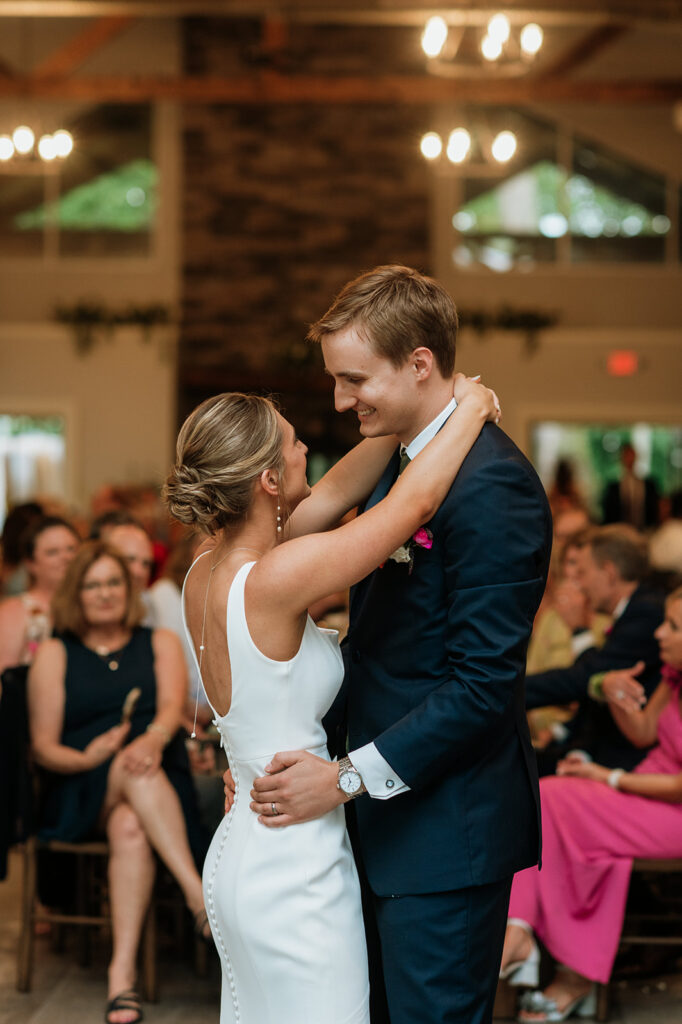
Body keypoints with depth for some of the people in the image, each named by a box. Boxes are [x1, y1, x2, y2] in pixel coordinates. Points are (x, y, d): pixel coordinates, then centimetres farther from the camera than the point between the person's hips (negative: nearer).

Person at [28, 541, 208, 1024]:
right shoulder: (55, 654, 13)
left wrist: (153, 738, -30)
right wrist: (88, 757, -16)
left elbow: (173, 706, -5)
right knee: (131, 794, -37)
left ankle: (123, 971, -42)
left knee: (131, 827, -36)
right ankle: (198, 891, -46)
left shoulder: (161, 643, 15)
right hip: (80, 793, 0)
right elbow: (43, 747, 6)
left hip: (160, 780, 1)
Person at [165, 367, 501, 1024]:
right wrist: (470, 406, -4)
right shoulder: (271, 581, -25)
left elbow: (333, 495, 8)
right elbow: (414, 502, -19)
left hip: (239, 853, 9)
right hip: (295, 877, -9)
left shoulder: (206, 571, 0)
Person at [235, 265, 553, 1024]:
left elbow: (486, 679, -22)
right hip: (385, 814, 9)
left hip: (447, 829, -9)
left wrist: (352, 777, -18)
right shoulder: (395, 464, 11)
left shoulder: (491, 484, -20)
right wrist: (299, 740, 6)